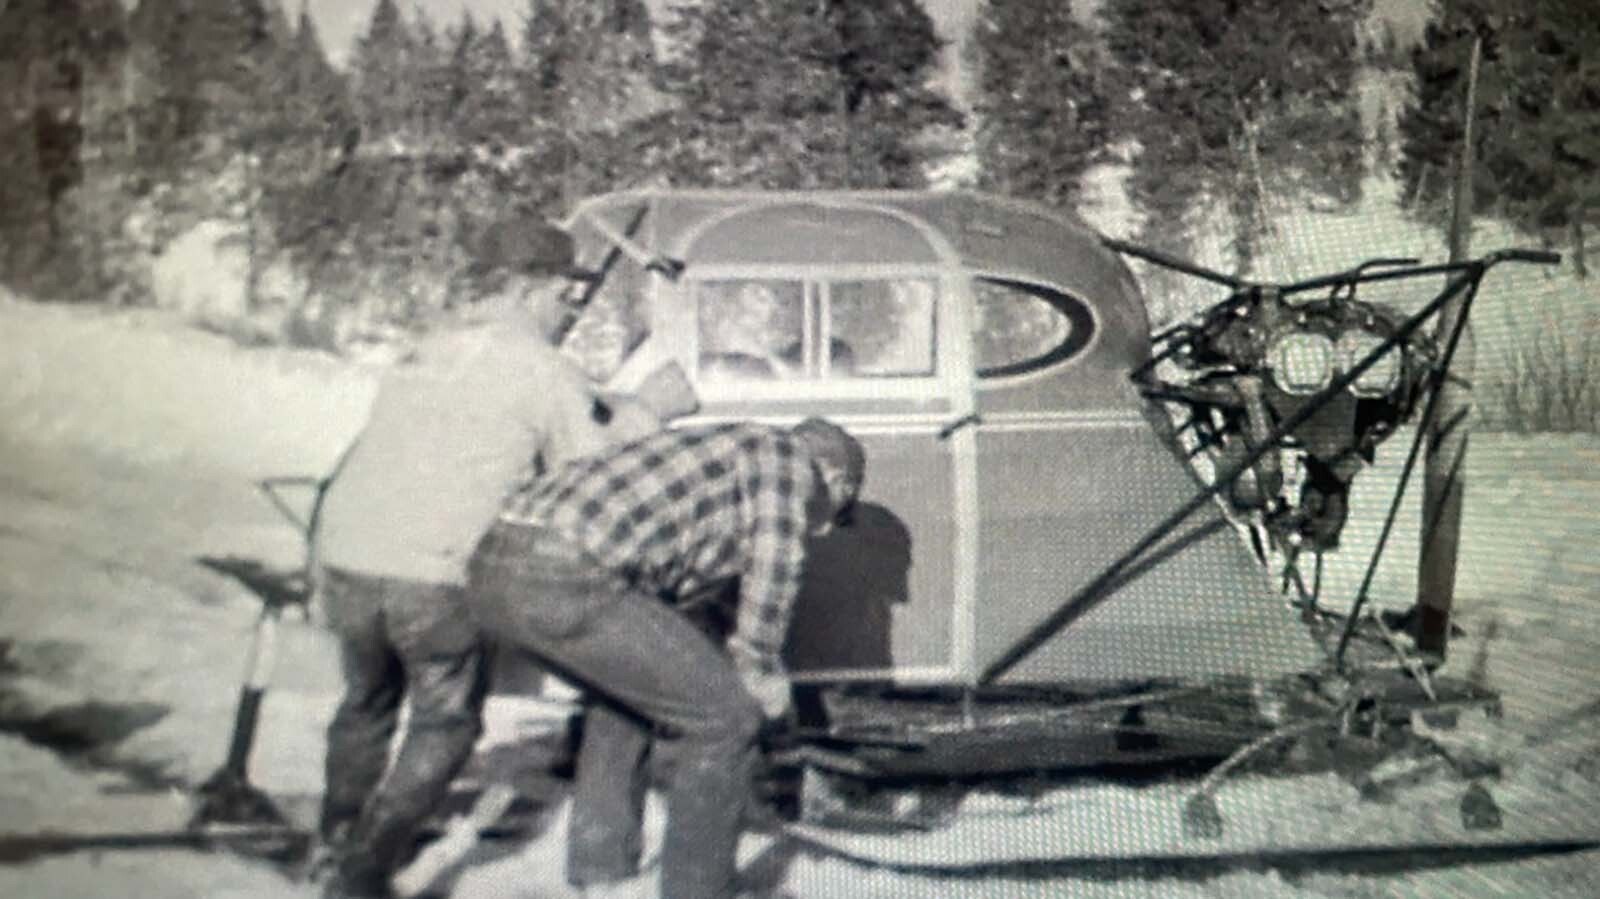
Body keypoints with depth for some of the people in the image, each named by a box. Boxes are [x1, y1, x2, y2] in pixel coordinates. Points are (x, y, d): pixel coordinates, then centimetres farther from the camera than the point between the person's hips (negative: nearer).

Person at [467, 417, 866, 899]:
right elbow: (775, 556, -7)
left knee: (624, 689, 35)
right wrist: (762, 666, 6)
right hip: (568, 584, -10)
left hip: (496, 569, 10)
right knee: (727, 718, 5)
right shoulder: (787, 452, 11)